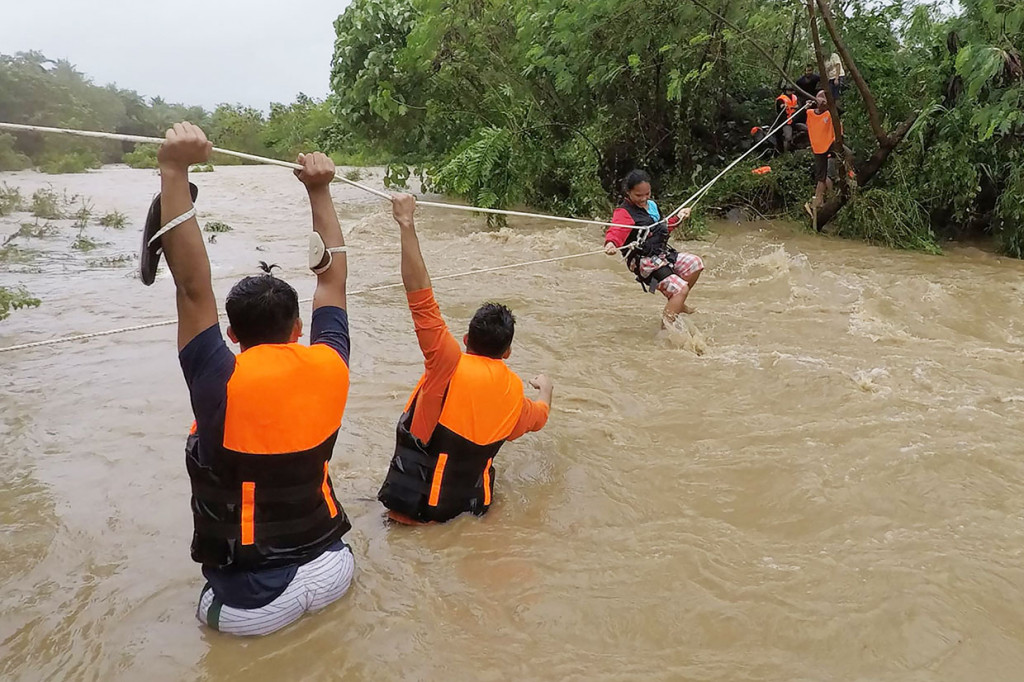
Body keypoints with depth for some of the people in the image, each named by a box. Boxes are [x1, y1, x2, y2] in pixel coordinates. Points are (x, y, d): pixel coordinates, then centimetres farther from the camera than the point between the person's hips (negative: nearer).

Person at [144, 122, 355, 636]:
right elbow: (333, 275, 0)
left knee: (211, 609, 30)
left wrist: (174, 171, -25)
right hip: (330, 571, 3)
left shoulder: (223, 386, -22)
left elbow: (193, 286, -22)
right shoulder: (328, 370, -11)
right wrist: (320, 192, 3)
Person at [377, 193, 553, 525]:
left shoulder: (451, 364, -17)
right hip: (469, 506, 5)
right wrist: (545, 388, 45)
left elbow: (421, 297, -25)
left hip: (413, 506, -4)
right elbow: (538, 417, 23)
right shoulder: (515, 391, -1)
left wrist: (407, 225, -23)